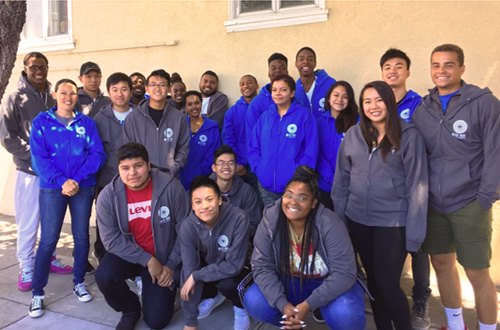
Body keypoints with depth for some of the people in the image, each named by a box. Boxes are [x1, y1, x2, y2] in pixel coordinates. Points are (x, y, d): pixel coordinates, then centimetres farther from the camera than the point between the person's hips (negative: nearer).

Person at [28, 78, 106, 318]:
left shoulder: (87, 123, 7)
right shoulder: (41, 121, 3)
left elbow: (97, 154, -2)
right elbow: (39, 157, -5)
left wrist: (77, 179, -14)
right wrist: (62, 181, -17)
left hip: (84, 188, 2)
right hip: (52, 188, -1)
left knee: (81, 236, 7)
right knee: (48, 240, -2)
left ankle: (79, 282, 25)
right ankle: (37, 293, 13)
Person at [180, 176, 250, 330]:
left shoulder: (238, 219, -31)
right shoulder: (188, 226, -23)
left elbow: (234, 265, -27)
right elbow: (190, 269, -23)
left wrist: (196, 276, -31)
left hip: (235, 271, -3)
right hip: (208, 266, 4)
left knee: (227, 283, -33)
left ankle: (240, 306, 4)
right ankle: (214, 296, 12)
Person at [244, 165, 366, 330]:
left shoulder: (329, 224, -26)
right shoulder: (269, 221, -18)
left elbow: (344, 273, -25)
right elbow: (262, 267, -15)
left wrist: (307, 305, -31)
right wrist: (283, 304, -28)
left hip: (328, 283, -3)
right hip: (290, 281, 3)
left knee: (346, 316, -32)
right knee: (254, 302, -20)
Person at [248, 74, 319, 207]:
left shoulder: (304, 115, -2)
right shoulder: (265, 116, 10)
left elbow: (311, 150, -6)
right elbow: (253, 147, 12)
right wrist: (258, 168, -3)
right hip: (266, 185, 4)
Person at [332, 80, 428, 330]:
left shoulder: (409, 136, -6)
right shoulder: (353, 135, 3)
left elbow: (417, 185, -7)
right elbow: (341, 179, 7)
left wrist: (414, 233, -9)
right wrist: (338, 219, 5)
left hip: (392, 222, -3)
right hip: (358, 220, 4)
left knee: (387, 283, -1)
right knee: (373, 280, 15)